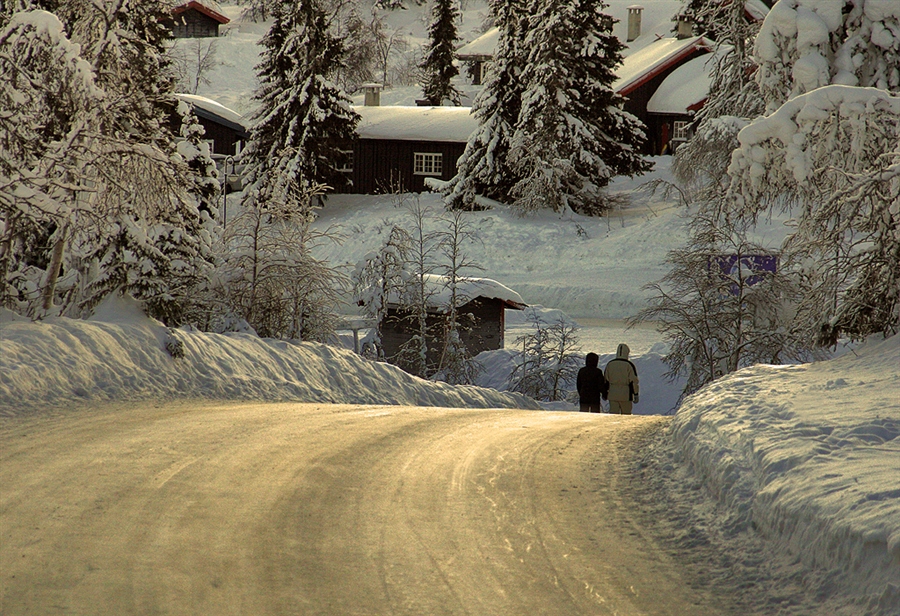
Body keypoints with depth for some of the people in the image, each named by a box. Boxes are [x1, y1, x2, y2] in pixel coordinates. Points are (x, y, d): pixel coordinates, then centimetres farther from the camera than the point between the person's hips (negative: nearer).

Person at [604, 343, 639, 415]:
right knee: (626, 416, 10)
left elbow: (605, 380, 9)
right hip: (625, 395, -3)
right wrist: (636, 395, -2)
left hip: (612, 395, 3)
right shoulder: (629, 365, -7)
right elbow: (633, 381, -8)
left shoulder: (610, 364, 4)